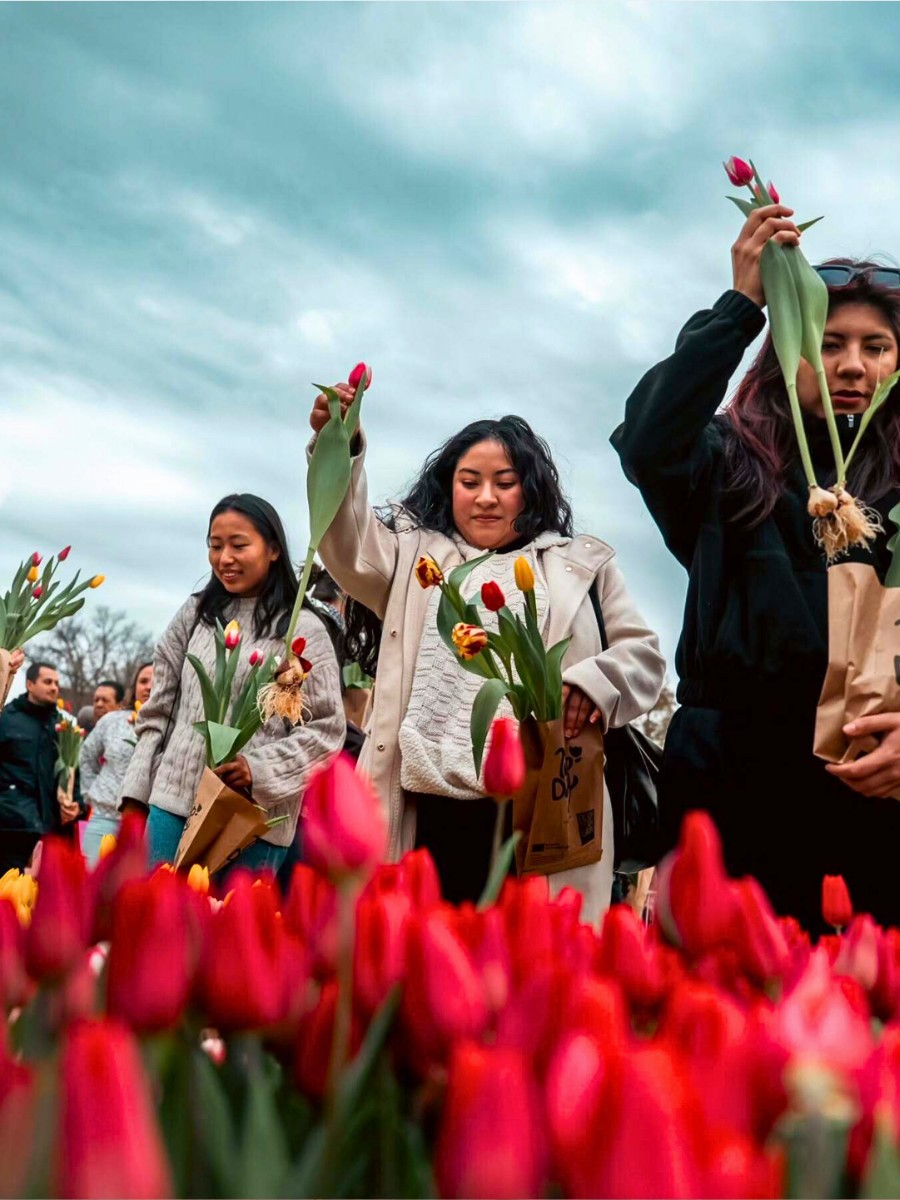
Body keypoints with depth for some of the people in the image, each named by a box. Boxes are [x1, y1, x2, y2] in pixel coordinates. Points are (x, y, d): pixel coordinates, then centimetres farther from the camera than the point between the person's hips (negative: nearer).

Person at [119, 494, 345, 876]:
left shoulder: (303, 630, -1)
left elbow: (325, 730, -2)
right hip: (173, 803, 3)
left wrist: (259, 769, -15)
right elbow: (158, 712, 13)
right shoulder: (194, 614, 11)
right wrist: (136, 794, 7)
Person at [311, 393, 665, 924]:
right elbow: (349, 545, 1)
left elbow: (643, 652, 12)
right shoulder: (416, 555, 19)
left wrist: (593, 683, -11)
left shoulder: (582, 564, 16)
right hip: (430, 810, 1)